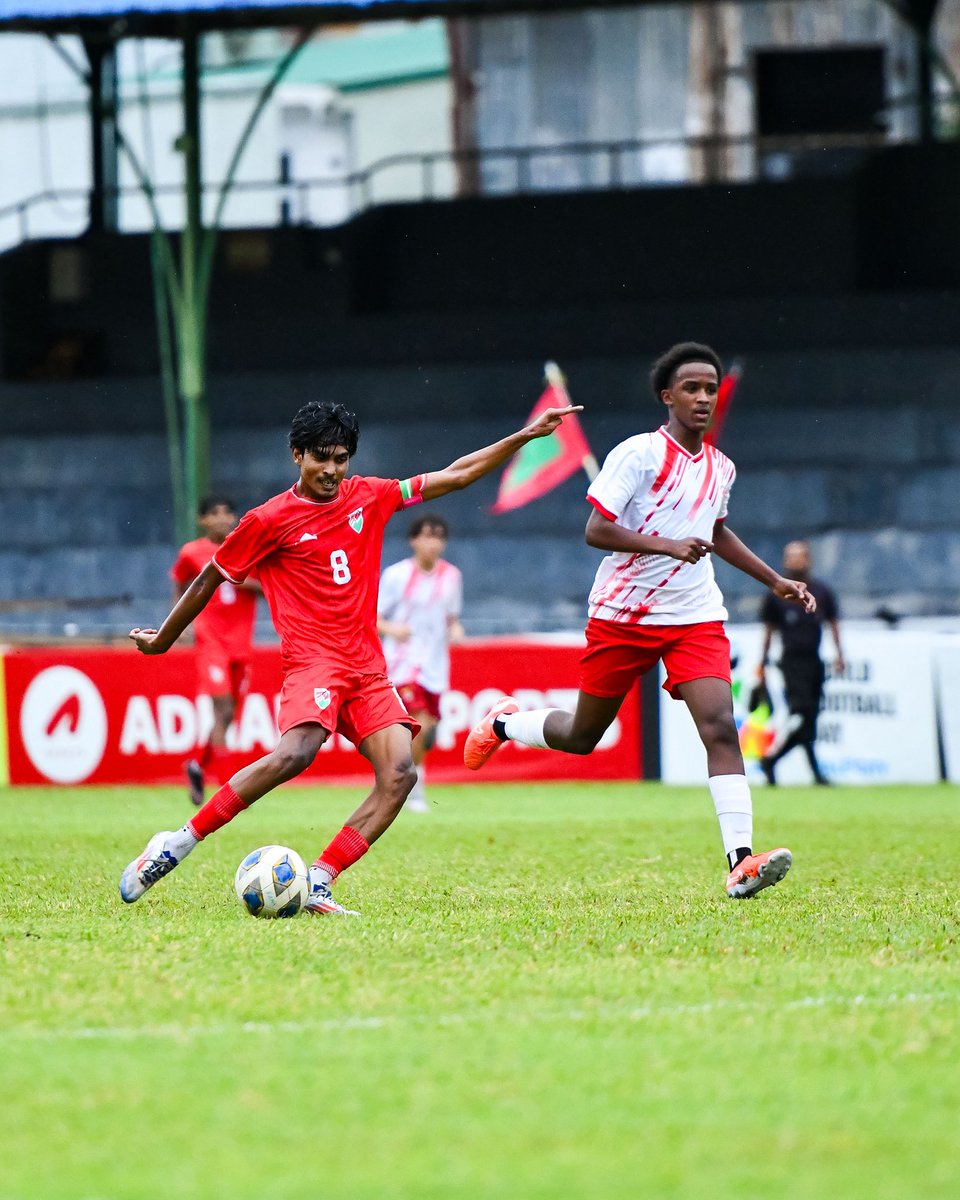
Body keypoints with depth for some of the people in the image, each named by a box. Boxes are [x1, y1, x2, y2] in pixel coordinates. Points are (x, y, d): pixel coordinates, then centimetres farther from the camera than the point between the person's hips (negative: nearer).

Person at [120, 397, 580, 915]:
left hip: (367, 667, 6)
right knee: (296, 752, -32)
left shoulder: (367, 497, 13)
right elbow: (210, 579, 10)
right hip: (312, 662, -6)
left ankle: (315, 885, -15)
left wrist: (525, 436, 15)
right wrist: (163, 638, 18)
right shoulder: (270, 520, -1)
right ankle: (174, 846, -24)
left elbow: (454, 476, 18)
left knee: (399, 772, -16)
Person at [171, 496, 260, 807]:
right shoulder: (192, 553, 0)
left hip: (240, 641, 3)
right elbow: (179, 587, 16)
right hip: (211, 640, -3)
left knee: (229, 715, 9)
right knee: (223, 710, -16)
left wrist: (247, 582, -15)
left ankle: (198, 766, 34)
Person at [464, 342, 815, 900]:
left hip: (695, 617, 4)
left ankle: (741, 861, -26)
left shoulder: (721, 468, 9)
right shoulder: (637, 454, -11)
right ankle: (505, 723, 43)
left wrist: (775, 580, 24)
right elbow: (596, 530, -17)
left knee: (720, 727, -18)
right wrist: (668, 545, -29)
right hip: (622, 613, -4)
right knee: (582, 737, 10)